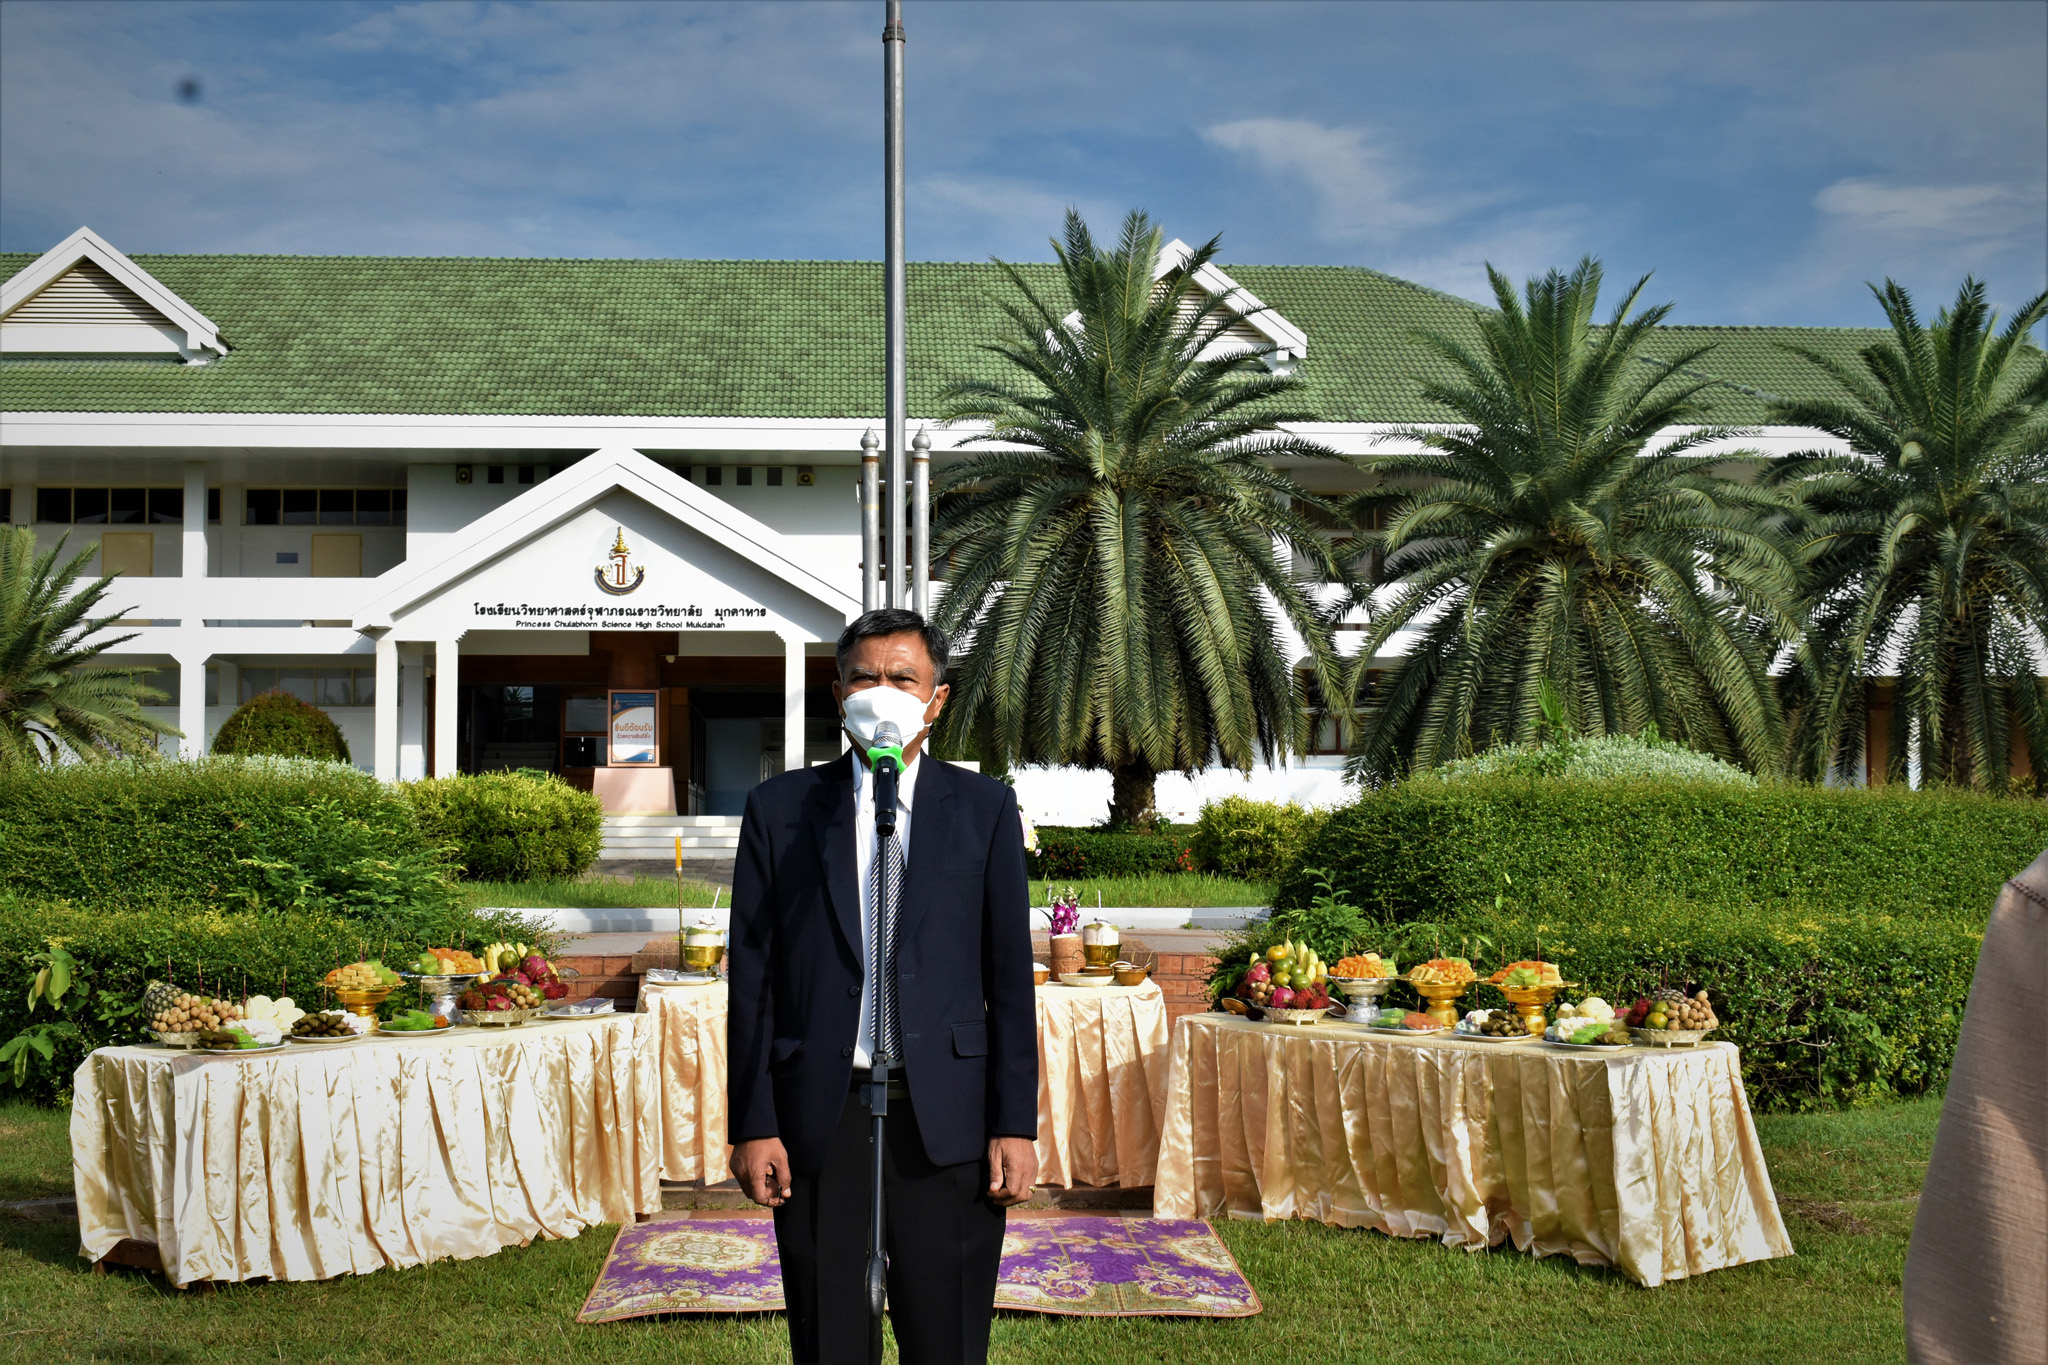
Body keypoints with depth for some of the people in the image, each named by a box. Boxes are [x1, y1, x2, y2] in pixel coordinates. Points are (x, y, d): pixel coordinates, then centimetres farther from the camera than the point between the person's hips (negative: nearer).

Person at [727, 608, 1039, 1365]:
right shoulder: (780, 807, 7)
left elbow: (1009, 976, 4)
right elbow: (751, 976, 5)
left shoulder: (983, 807, 6)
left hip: (944, 1122, 0)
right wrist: (752, 1126, -1)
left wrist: (1016, 1126, -2)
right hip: (817, 1118, 1)